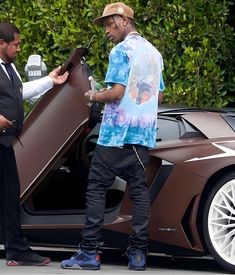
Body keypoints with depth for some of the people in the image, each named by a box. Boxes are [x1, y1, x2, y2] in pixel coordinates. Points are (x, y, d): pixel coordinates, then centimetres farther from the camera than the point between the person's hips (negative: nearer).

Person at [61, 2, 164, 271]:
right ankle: (138, 253, 2)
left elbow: (116, 92, -17)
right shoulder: (154, 53, 15)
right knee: (139, 189, 6)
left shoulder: (122, 51, -9)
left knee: (97, 188, -2)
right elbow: (158, 96, 21)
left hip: (116, 133, -7)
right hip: (144, 134, 7)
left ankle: (89, 252, -5)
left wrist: (94, 96, 0)